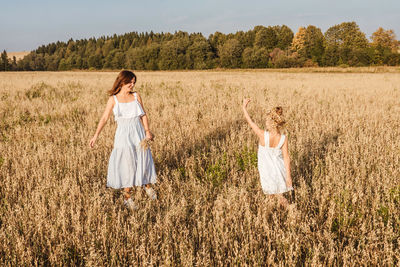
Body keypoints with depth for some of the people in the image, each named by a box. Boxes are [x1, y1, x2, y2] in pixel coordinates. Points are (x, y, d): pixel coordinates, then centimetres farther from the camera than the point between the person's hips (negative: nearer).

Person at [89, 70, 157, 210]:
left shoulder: (136, 96, 4)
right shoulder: (113, 99, -1)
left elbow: (144, 115, 6)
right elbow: (104, 118, -1)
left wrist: (147, 131, -6)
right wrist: (95, 136, -7)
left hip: (139, 133, 2)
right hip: (123, 135, -2)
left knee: (143, 160, 9)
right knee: (127, 164, 0)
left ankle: (147, 185, 36)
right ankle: (127, 197, 13)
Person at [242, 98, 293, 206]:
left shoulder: (263, 135, -29)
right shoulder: (283, 138, -22)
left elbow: (250, 121, -16)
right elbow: (286, 158, -18)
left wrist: (244, 107, -3)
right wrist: (288, 175, -10)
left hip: (266, 168, -2)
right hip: (279, 168, 3)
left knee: (275, 191, 21)